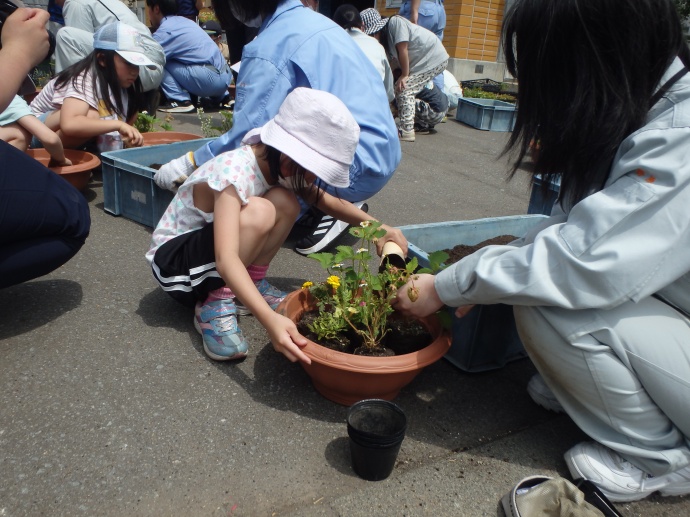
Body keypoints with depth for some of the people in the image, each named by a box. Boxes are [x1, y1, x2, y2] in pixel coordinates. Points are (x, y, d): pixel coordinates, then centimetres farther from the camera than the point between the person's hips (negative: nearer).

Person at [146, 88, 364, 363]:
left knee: (286, 202, -16)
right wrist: (270, 319, -55)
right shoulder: (234, 172, -32)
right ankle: (215, 303, -17)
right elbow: (225, 258, -43)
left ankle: (253, 285, -4)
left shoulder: (278, 166, -9)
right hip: (173, 258, -7)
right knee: (259, 212, -32)